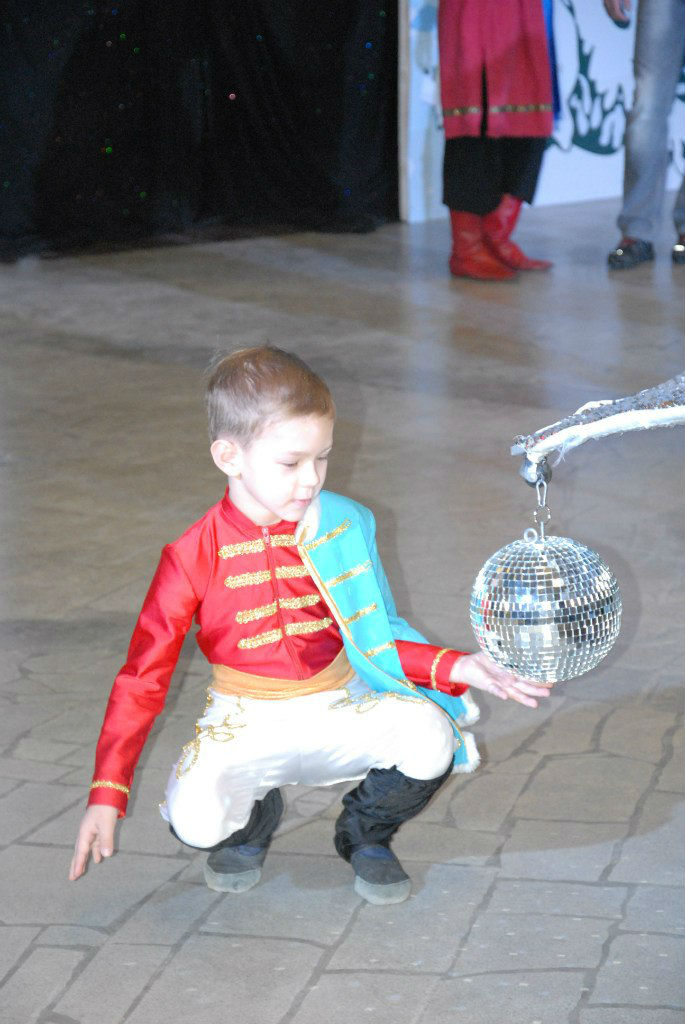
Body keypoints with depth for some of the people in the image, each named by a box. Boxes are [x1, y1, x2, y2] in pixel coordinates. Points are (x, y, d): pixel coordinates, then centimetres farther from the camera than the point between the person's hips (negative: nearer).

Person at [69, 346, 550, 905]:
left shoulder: (344, 528, -5)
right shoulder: (194, 557, -12)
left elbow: (376, 641, 2)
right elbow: (143, 677, -9)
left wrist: (457, 668, -16)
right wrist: (107, 796, -15)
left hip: (340, 710, 2)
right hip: (247, 724, -2)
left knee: (430, 738, -27)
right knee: (195, 817, -29)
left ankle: (366, 832, 8)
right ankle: (253, 821, 12)